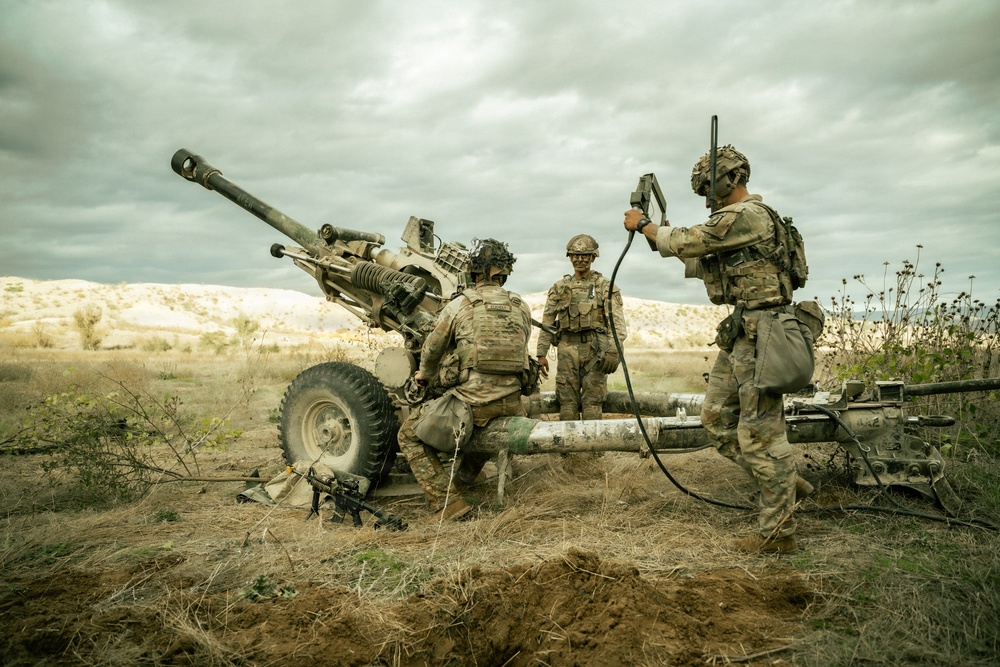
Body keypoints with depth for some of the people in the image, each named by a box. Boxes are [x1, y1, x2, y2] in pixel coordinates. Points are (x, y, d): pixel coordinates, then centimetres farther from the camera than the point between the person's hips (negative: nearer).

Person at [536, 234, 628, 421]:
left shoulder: (605, 286, 5)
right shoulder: (559, 288, 13)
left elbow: (617, 321, -4)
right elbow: (546, 323, 13)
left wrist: (613, 351, -17)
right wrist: (541, 353, 5)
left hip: (594, 349, -2)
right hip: (567, 349, 3)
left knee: (593, 401, -2)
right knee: (567, 401, 3)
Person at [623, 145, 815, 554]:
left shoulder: (746, 215, -14)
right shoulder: (736, 220, 19)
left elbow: (687, 242, -13)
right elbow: (704, 264, 25)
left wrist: (644, 225, 3)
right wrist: (664, 236, 14)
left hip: (761, 332, -11)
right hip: (741, 333, 11)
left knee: (759, 430, -5)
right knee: (717, 417, 14)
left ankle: (778, 532, 5)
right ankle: (784, 483, 22)